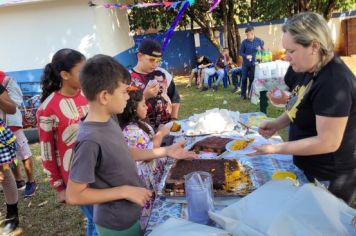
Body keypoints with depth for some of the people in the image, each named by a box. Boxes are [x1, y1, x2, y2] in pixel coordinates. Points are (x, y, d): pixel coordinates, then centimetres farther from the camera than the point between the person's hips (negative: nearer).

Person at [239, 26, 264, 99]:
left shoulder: (259, 41, -4)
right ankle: (243, 94, 15)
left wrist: (260, 49, -17)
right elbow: (241, 52, -2)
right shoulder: (244, 42, -8)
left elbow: (263, 50, 7)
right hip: (246, 63, 0)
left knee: (252, 79, 7)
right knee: (244, 78, 4)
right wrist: (246, 56, -21)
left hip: (254, 63, 1)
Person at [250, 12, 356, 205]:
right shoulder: (314, 70, 1)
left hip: (329, 180, -9)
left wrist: (275, 149, -26)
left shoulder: (334, 83, -29)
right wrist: (278, 124, -2)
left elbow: (328, 142, -30)